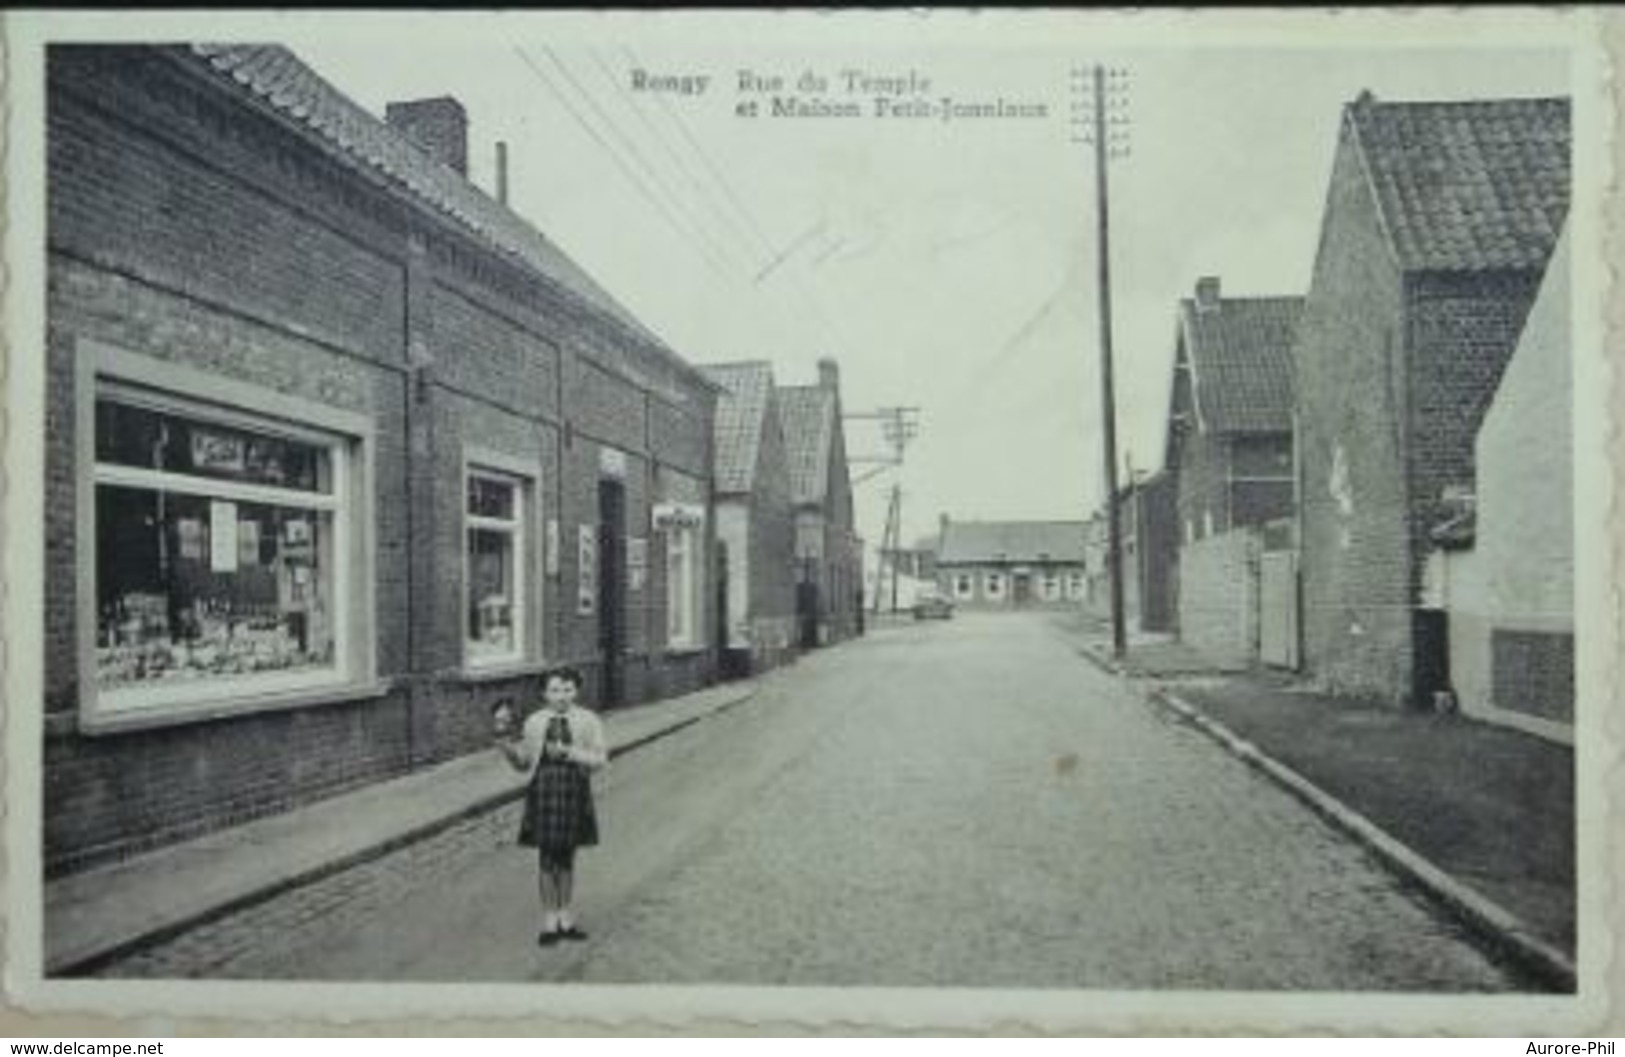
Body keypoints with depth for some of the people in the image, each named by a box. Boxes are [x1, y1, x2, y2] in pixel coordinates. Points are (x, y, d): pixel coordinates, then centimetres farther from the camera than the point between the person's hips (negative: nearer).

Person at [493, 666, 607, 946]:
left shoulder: (588, 720, -1)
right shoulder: (534, 722, 1)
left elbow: (599, 759, -5)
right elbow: (521, 763, 6)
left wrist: (567, 752, -18)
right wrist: (504, 740, -10)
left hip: (574, 791, 0)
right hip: (543, 790, 0)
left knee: (567, 857, 11)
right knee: (546, 857, 2)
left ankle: (565, 916, 24)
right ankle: (549, 920, 14)